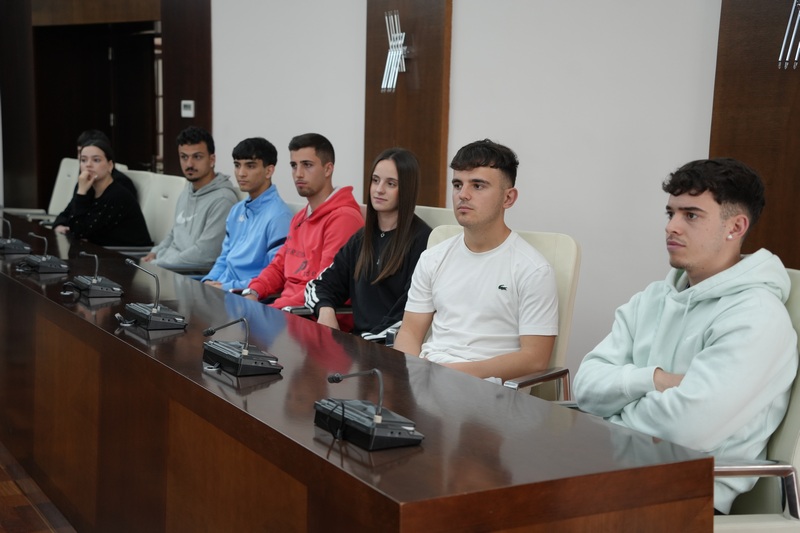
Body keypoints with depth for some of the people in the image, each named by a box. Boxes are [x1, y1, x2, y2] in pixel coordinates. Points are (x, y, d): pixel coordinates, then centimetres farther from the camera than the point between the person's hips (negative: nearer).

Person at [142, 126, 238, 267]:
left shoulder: (222, 199, -16)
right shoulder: (187, 192, 15)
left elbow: (204, 254, -21)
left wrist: (157, 264, -16)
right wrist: (155, 253, 7)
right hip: (170, 264, 9)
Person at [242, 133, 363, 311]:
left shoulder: (343, 217, -13)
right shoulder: (300, 217, 21)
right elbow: (279, 266, 20)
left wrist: (276, 308, -21)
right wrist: (253, 292, 1)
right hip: (287, 305, 8)